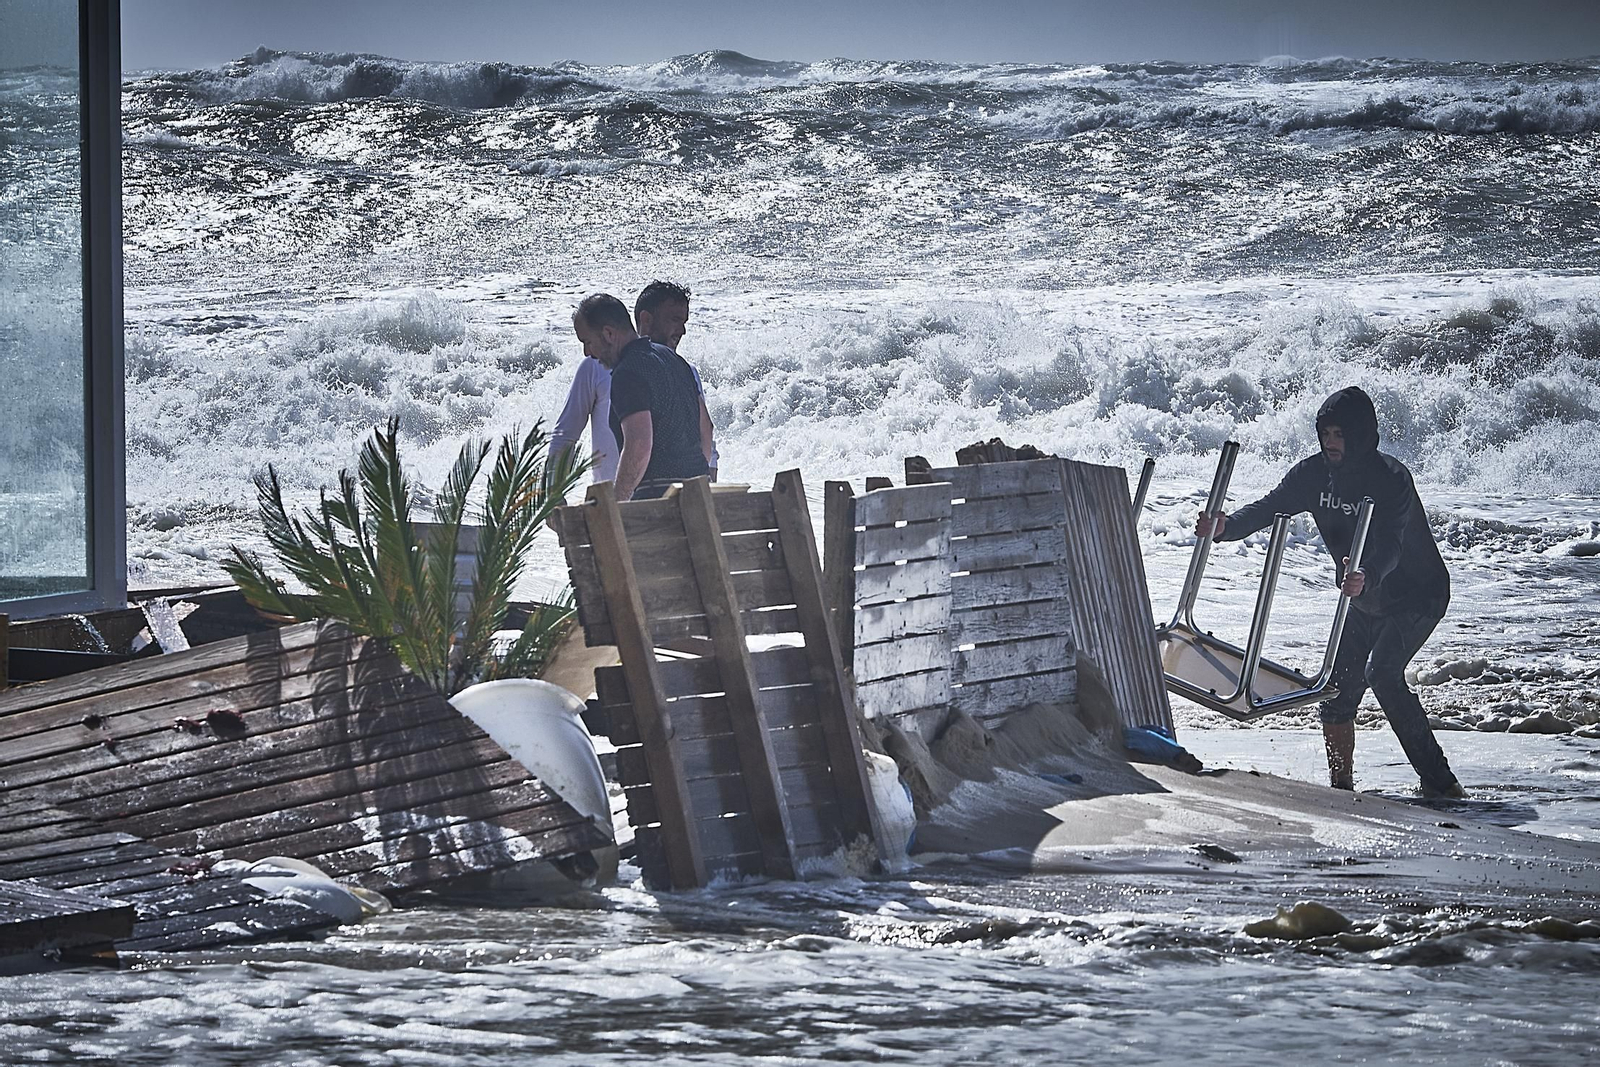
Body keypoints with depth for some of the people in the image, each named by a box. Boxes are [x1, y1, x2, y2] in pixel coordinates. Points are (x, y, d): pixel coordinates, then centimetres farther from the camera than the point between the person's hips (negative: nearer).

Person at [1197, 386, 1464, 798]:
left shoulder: (1391, 479, -27)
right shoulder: (1315, 473, -7)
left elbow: (1389, 547, -39)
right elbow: (1270, 507, -13)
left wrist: (1366, 578, -60)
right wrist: (1227, 526, -34)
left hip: (1417, 596, -7)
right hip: (1363, 601, 7)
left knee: (1382, 672, -25)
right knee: (1337, 687, 0)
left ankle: (1440, 782, -22)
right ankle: (1341, 786, 13)